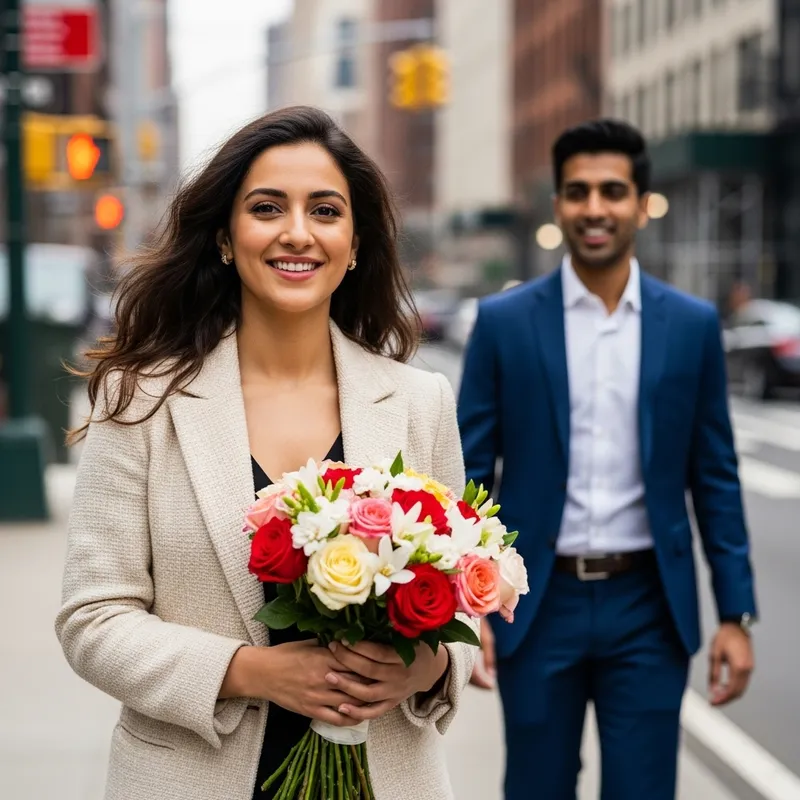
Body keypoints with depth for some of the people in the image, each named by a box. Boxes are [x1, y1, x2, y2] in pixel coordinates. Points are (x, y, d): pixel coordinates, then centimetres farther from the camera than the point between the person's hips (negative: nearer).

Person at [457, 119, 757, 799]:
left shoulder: (693, 325, 1)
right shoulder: (503, 321, -2)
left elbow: (715, 479, 4)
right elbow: (470, 472, -1)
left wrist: (736, 614, 0)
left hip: (649, 608, 1)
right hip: (539, 605, 0)